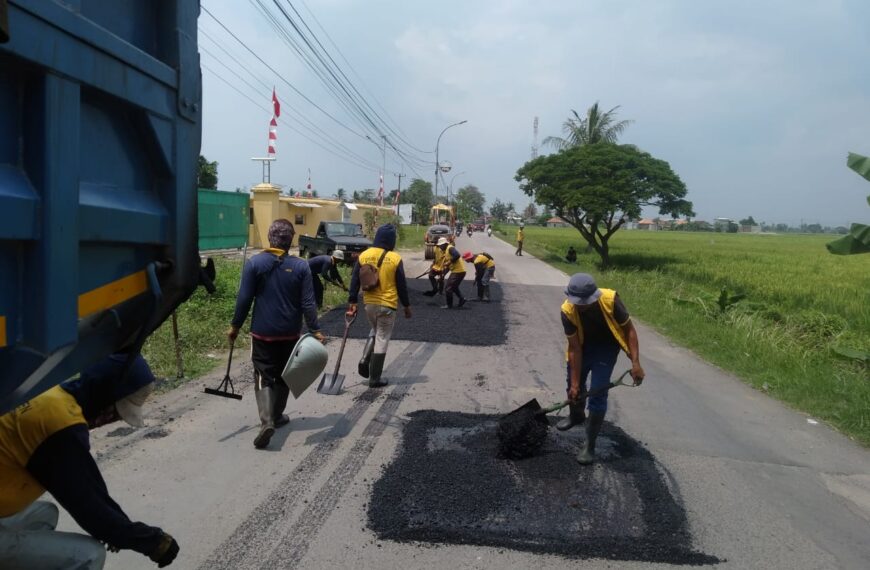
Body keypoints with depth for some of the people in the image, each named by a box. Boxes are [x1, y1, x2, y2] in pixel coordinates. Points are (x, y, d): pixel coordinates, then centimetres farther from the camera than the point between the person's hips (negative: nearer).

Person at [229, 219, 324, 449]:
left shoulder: (254, 263, -8)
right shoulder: (301, 266, -6)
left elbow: (244, 299, -7)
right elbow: (308, 303, -7)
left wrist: (235, 326, 4)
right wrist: (315, 330, -1)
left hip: (262, 332, -1)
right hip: (290, 333, 2)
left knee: (264, 376, 3)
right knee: (283, 375, 18)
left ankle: (267, 421, -15)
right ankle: (276, 416, 31)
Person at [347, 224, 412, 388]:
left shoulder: (364, 255, -2)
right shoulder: (395, 258, -10)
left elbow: (355, 281, 1)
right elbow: (401, 285, -4)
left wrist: (352, 302, 8)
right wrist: (406, 306, 7)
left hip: (369, 303, 4)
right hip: (387, 304, -4)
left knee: (374, 332, 27)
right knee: (382, 339, 5)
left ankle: (364, 361, 8)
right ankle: (375, 378, 9)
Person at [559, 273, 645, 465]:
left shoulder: (610, 300, -35)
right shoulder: (568, 310, -29)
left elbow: (629, 329, -20)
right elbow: (574, 347, -21)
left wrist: (635, 363, -27)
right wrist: (575, 383, -19)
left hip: (607, 346, -2)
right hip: (583, 345, 3)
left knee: (598, 394, -9)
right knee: (573, 386, 17)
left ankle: (590, 445, 4)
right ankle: (576, 416, 50)